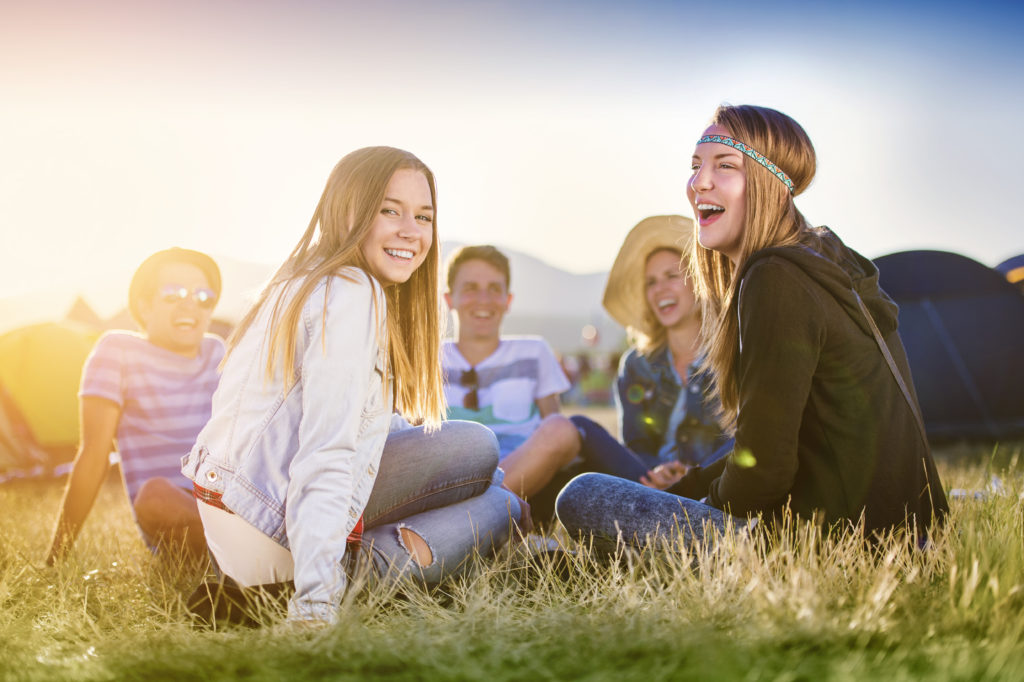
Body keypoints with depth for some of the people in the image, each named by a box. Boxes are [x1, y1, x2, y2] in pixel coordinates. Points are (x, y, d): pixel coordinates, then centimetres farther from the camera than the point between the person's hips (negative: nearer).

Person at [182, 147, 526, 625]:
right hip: (270, 541, -9)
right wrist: (316, 605, -32)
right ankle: (374, 563, -12)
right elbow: (326, 455, -28)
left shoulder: (304, 283, 13)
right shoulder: (352, 292, -17)